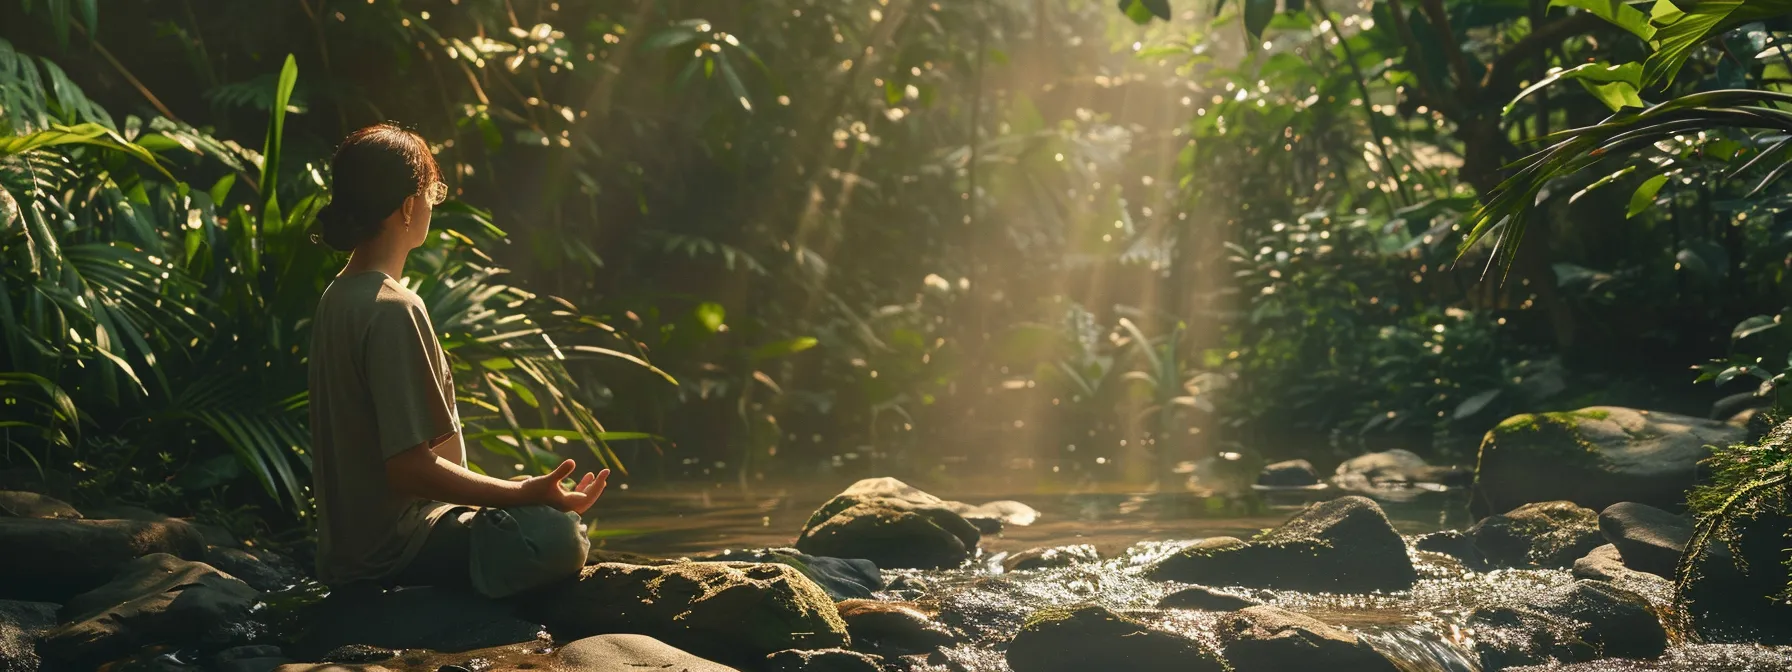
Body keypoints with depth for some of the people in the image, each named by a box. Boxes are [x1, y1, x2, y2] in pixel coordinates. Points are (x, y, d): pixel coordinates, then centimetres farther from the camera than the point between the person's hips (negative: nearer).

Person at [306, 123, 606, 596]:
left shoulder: (338, 296, 9)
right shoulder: (393, 311, -21)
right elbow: (410, 466, -26)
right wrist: (525, 494, -26)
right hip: (389, 550, -10)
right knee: (559, 535, -28)